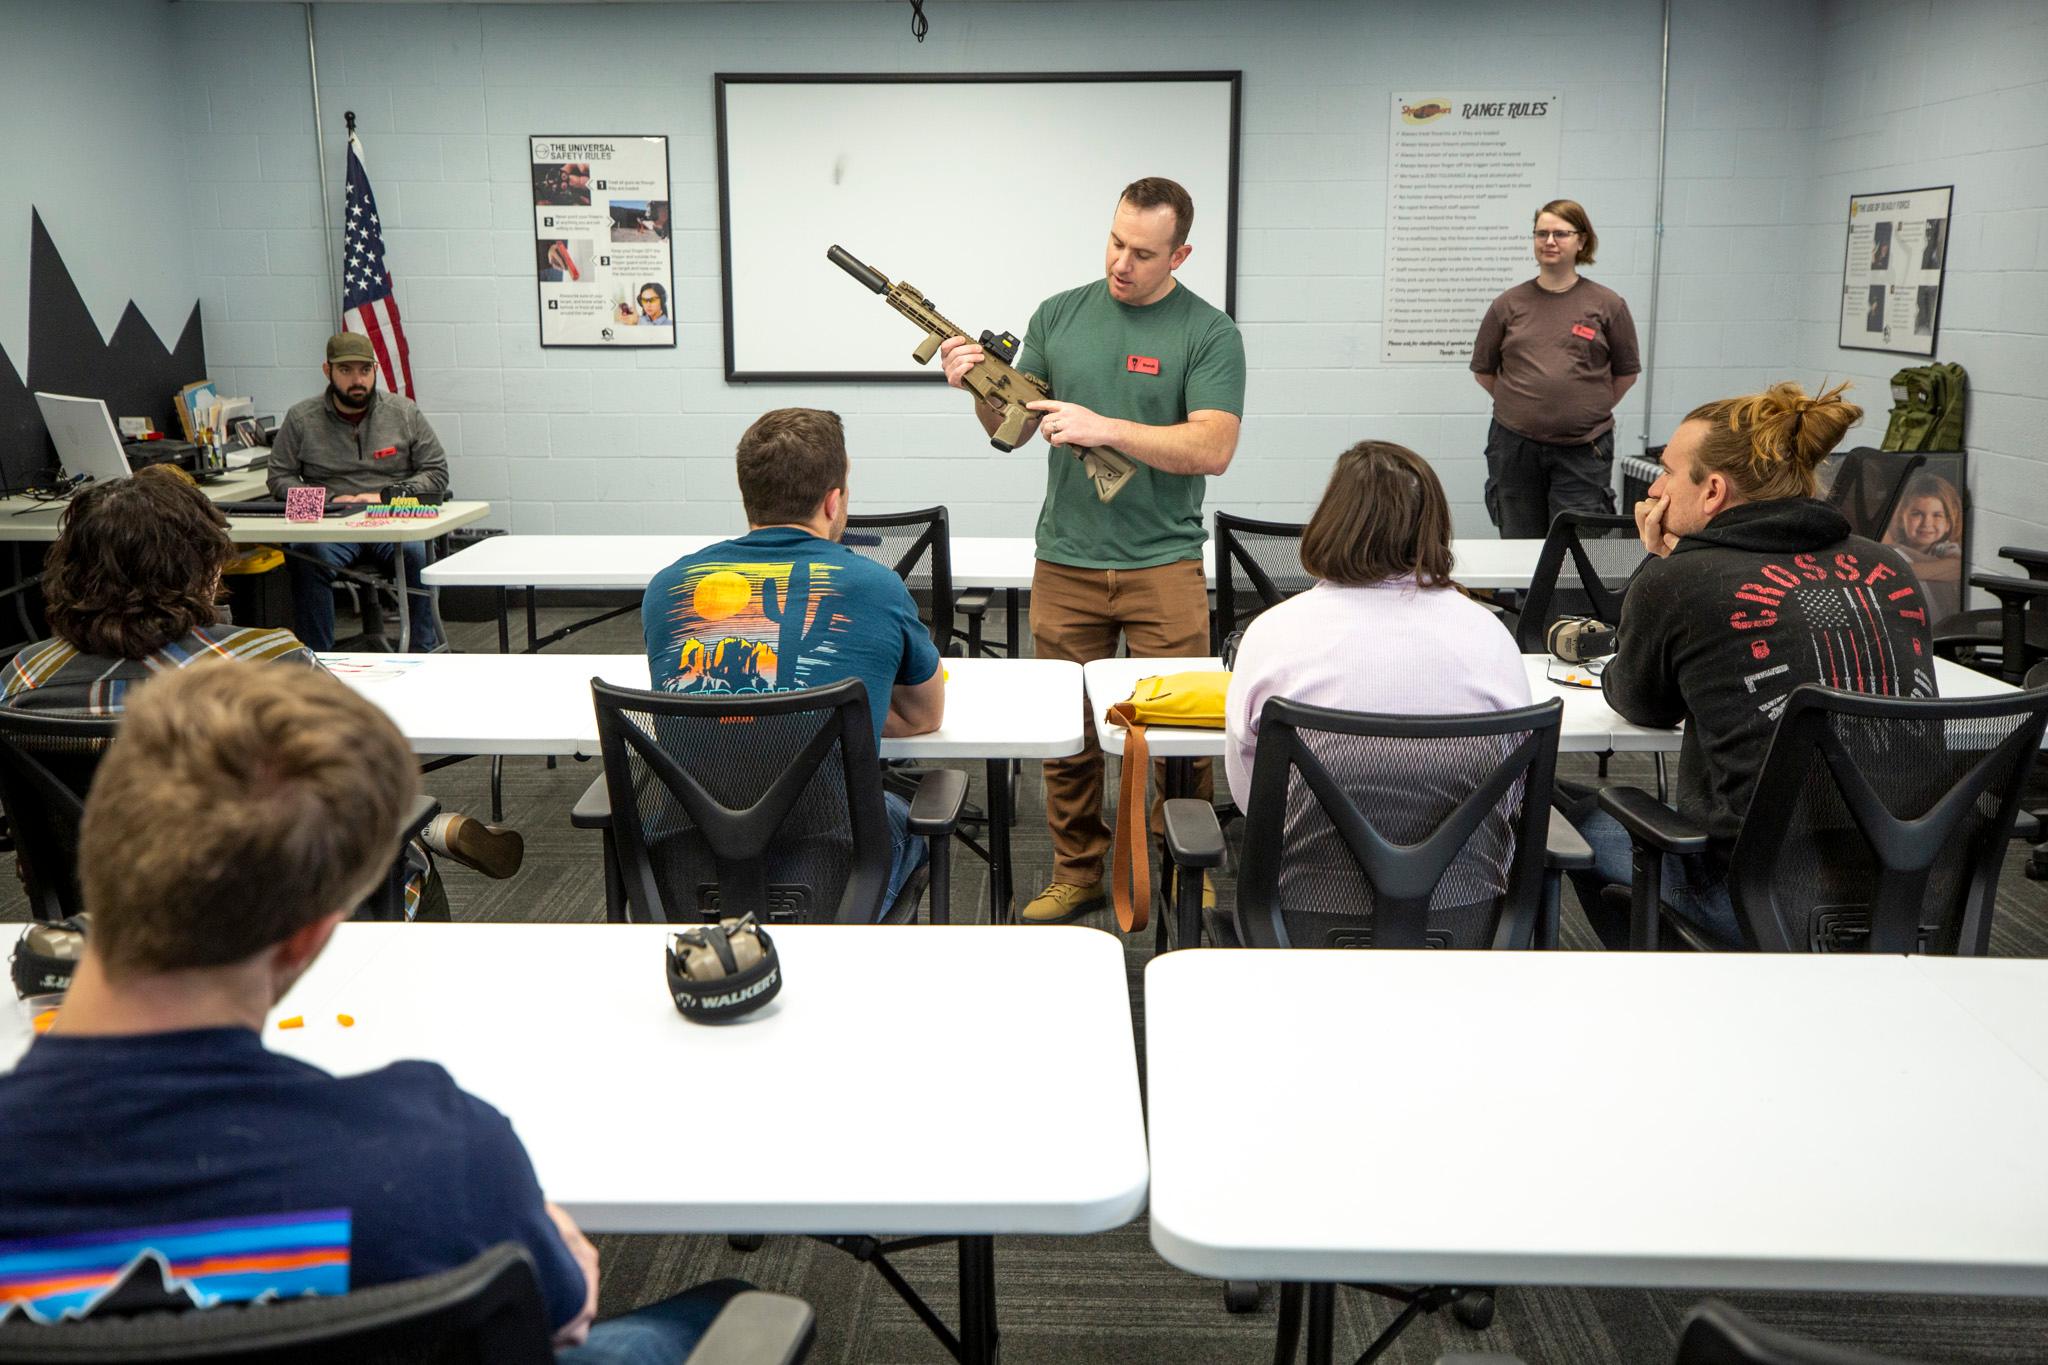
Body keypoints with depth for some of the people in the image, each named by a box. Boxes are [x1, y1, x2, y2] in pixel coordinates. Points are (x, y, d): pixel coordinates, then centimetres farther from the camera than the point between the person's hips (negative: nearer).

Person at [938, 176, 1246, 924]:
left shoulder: (1209, 333, -3)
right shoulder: (1059, 316, 7)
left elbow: (1213, 448, -14)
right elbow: (1013, 428, 11)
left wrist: (1104, 426, -21)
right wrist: (980, 388, -11)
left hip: (1164, 565, -2)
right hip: (1066, 562, 3)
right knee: (1067, 729, 7)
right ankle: (1076, 875, 21)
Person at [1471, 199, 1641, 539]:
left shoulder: (1608, 305, 1)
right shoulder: (1509, 304, 4)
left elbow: (1627, 371, 10)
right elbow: (1483, 369, 13)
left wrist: (1592, 410, 8)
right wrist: (1522, 405, 10)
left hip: (1582, 448, -2)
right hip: (1515, 444, 2)